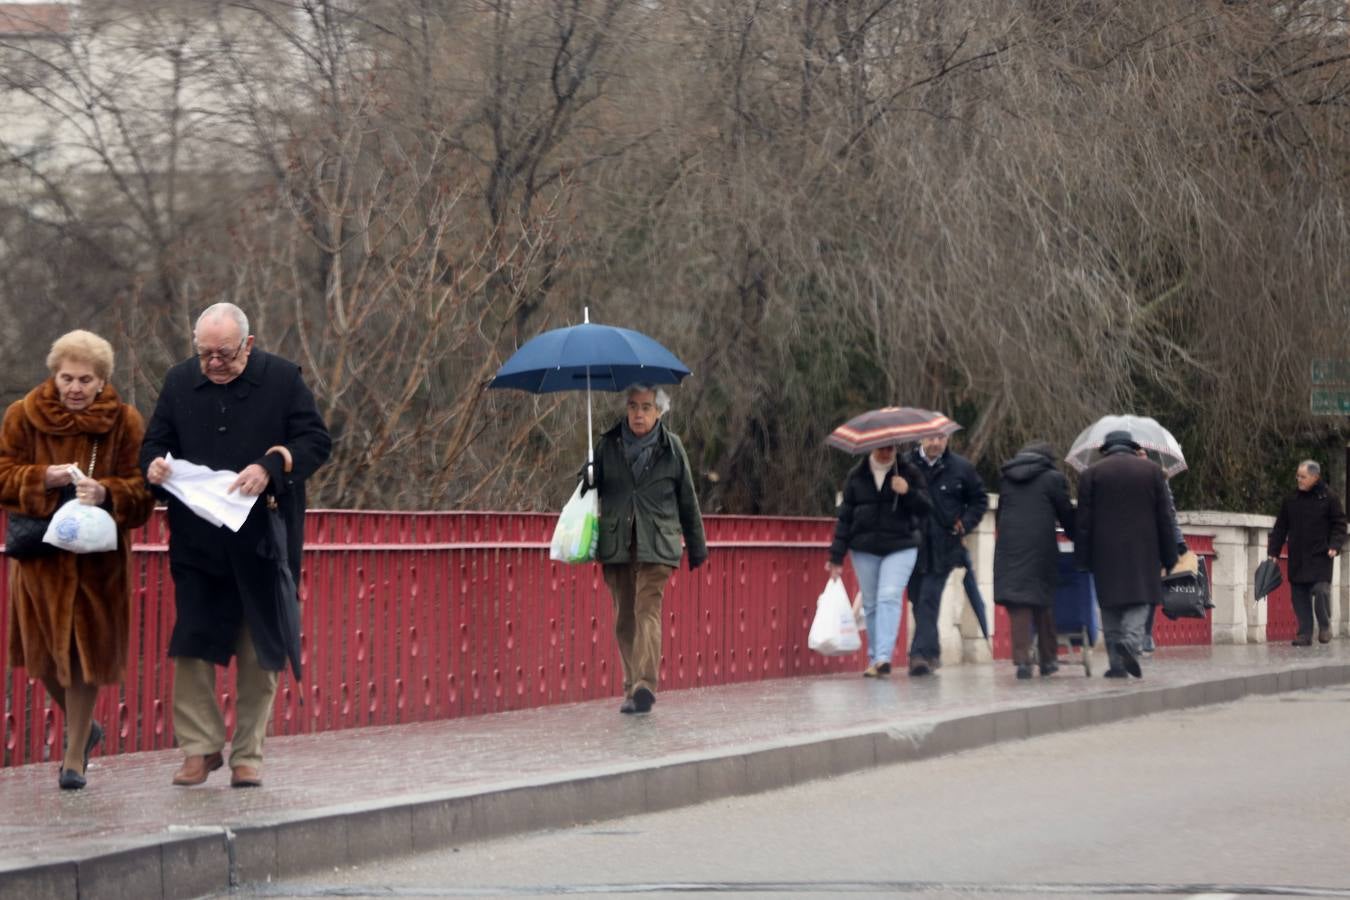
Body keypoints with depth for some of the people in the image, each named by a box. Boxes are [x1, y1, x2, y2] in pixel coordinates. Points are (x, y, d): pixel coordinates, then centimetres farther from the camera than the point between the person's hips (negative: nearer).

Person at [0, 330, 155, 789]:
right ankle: (82, 727, 33)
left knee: (85, 650, -1)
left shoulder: (125, 422, -2)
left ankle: (76, 756, 9)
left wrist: (106, 492, -25)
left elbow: (141, 490, -4)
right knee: (45, 647, 6)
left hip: (97, 555, -2)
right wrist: (44, 477, -18)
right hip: (40, 552, 2)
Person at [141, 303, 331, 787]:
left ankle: (248, 754, 12)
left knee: (260, 654, 4)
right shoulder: (180, 381, 6)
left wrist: (271, 466, -21)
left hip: (263, 545, -2)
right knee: (192, 646, -4)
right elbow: (154, 441, 14)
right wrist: (154, 463, -10)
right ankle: (200, 747, 5)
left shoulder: (283, 379, -2)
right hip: (197, 543, 2)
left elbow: (316, 441, -4)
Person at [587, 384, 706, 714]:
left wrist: (696, 547, 15)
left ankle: (645, 684, -26)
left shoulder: (671, 447, 6)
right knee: (624, 617, 4)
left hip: (656, 545, -2)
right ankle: (632, 688, 11)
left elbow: (687, 501, 13)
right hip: (615, 544, 2)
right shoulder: (608, 445, 7)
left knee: (648, 610, -16)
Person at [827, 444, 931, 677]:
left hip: (900, 547, -2)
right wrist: (837, 556, 4)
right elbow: (845, 516, 8)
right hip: (864, 549, 2)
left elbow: (924, 508, 3)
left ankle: (883, 657, -23)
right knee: (871, 604, 5)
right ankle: (874, 659, 14)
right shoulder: (856, 476, 8)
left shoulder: (908, 473, 5)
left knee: (889, 597, -17)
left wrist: (908, 492, -17)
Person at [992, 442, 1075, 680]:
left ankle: (1022, 660, -10)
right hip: (1040, 546, -2)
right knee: (1044, 601, 10)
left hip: (1009, 547, 2)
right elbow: (1066, 515, 6)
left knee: (1018, 606, 0)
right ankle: (1048, 658, 16)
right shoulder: (1053, 478, 4)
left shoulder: (1006, 479, 17)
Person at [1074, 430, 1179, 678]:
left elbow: (1083, 520, 0)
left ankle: (1116, 663, 2)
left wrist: (1082, 558, 2)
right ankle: (1131, 642, -24)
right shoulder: (1152, 471, 6)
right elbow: (1164, 518, 5)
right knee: (1139, 600, 3)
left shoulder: (1091, 474, 3)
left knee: (1111, 605, 5)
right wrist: (1169, 557, 9)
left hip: (1106, 551, 0)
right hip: (1142, 549, 0)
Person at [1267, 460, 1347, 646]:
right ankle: (1305, 634, 7)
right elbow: (1280, 528, 13)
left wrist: (1335, 546, -13)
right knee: (1299, 596, 2)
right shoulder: (1290, 501, 10)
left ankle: (1325, 626, 5)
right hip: (1297, 559, 4)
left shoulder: (1328, 499, 0)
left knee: (1321, 590, -15)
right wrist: (1273, 551, 8)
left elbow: (1339, 525, 1)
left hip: (1320, 557, -4)